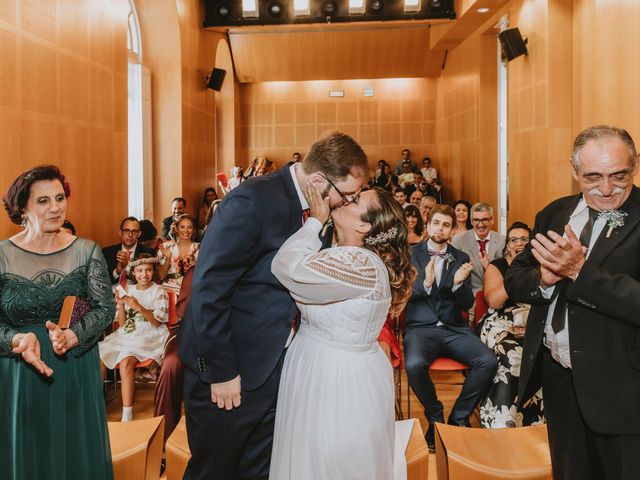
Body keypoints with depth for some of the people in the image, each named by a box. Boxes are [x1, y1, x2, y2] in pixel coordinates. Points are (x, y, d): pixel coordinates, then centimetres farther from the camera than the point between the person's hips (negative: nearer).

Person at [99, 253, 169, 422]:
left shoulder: (159, 292, 3)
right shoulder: (128, 290, 15)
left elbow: (157, 322, -5)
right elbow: (121, 323, 12)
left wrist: (139, 307, -18)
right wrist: (121, 305, -6)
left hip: (149, 336, -5)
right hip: (127, 334, 5)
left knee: (126, 361, -32)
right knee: (98, 356, -20)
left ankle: (127, 415, -29)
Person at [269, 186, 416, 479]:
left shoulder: (362, 263, -26)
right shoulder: (347, 256, 8)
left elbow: (288, 267, -32)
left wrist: (316, 220, -20)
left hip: (338, 379, -10)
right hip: (330, 369, 10)